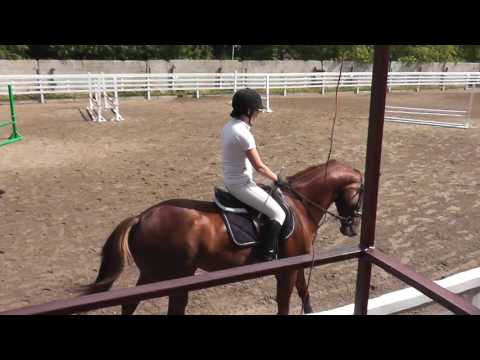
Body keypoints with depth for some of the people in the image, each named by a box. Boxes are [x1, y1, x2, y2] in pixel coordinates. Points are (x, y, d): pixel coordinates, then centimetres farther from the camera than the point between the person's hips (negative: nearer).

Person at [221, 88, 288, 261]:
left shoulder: (228, 127, 5)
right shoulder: (243, 134, -23)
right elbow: (259, 167, -19)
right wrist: (277, 179, -5)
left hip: (230, 181, 10)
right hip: (241, 184, -10)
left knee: (270, 194, 28)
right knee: (278, 214, -4)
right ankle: (267, 257, -1)